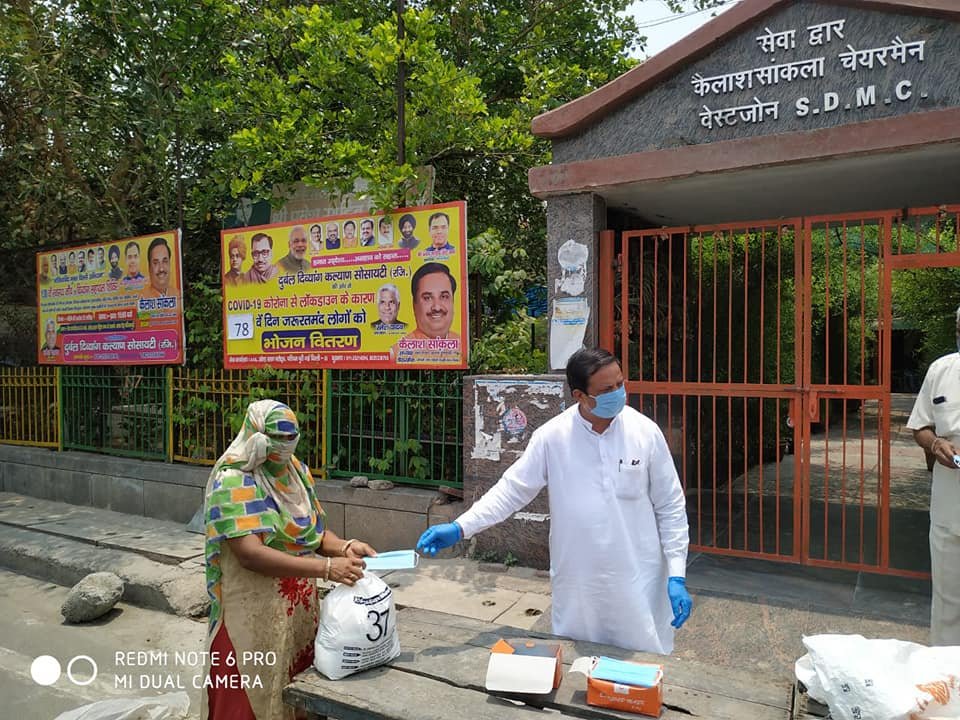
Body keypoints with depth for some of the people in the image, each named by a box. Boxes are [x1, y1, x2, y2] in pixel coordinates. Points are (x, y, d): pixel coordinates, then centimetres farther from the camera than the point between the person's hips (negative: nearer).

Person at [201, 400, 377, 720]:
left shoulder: (296, 472, 4)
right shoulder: (233, 481, -17)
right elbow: (250, 554, -27)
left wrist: (345, 547, -14)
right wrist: (326, 568, -32)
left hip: (300, 610, 6)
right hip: (253, 616, -6)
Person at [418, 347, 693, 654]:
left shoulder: (646, 432, -7)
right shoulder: (552, 436, -9)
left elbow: (670, 508, -1)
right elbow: (512, 489, -2)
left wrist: (677, 576, -4)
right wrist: (460, 527, -12)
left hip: (637, 583, 0)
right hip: (577, 585, 0)